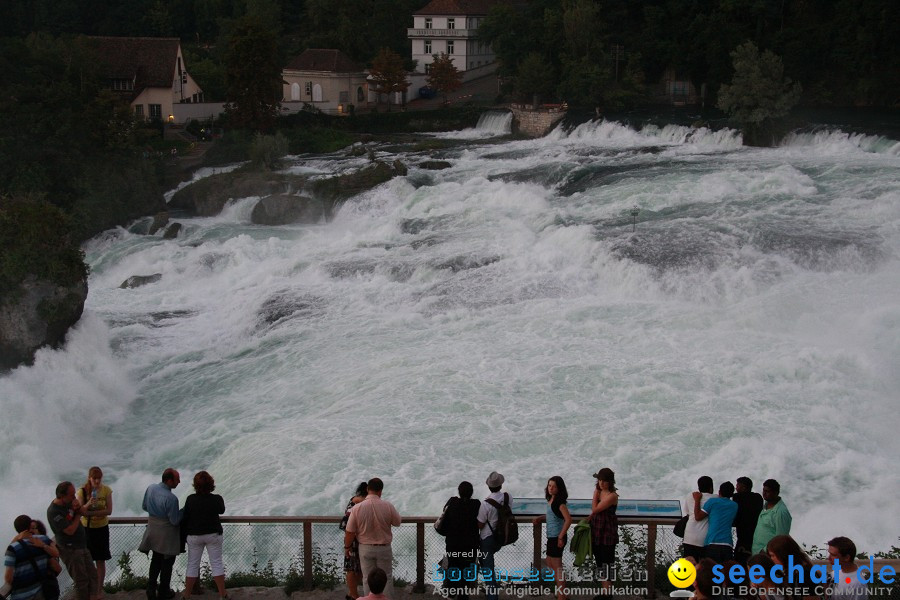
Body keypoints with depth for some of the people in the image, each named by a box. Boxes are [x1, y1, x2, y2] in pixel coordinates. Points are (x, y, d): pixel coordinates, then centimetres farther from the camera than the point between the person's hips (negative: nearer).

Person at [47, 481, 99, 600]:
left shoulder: (69, 501, -1)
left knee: (92, 575, 14)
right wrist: (78, 515, -11)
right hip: (70, 550, -8)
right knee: (82, 581, 0)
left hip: (82, 545, 8)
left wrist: (79, 507, -16)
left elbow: (84, 512, 6)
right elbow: (70, 530, -26)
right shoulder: (54, 512, -24)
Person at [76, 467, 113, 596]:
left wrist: (90, 513, -22)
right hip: (86, 527, 0)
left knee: (100, 561, 7)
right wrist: (89, 504, -33)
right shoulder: (83, 491, -10)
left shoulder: (106, 490, -9)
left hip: (101, 528, 0)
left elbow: (109, 511, -13)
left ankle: (99, 589, 19)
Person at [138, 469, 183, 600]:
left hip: (153, 531, 6)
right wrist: (184, 510, -8)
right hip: (167, 534, -6)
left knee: (156, 560, 22)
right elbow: (175, 521, -22)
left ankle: (151, 588, 22)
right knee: (167, 562, 11)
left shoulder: (150, 488, -8)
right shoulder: (171, 498, -29)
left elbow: (144, 506, 7)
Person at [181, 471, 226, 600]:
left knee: (192, 566, 10)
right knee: (217, 564, 8)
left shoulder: (191, 499, -14)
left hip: (194, 536, 0)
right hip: (213, 535, 0)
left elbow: (184, 518, -8)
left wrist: (184, 532, 7)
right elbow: (221, 510, 8)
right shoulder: (217, 499, -13)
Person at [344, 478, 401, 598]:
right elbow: (397, 523, 0)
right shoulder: (388, 506, -17)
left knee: (368, 580, 13)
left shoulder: (357, 508, -15)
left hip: (365, 548, 0)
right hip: (384, 548, 0)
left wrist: (347, 547, 8)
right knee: (386, 578, 14)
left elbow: (350, 532, -9)